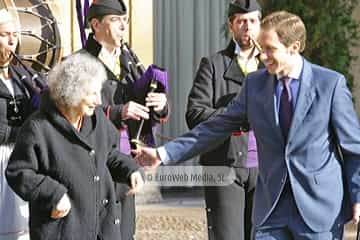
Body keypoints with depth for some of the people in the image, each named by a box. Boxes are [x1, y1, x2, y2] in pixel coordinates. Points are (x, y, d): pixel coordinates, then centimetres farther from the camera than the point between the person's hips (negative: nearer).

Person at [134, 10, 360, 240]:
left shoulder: (331, 83, -5)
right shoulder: (255, 84, 6)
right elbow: (216, 128, 9)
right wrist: (165, 154, 3)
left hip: (320, 205, -3)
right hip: (272, 205, 3)